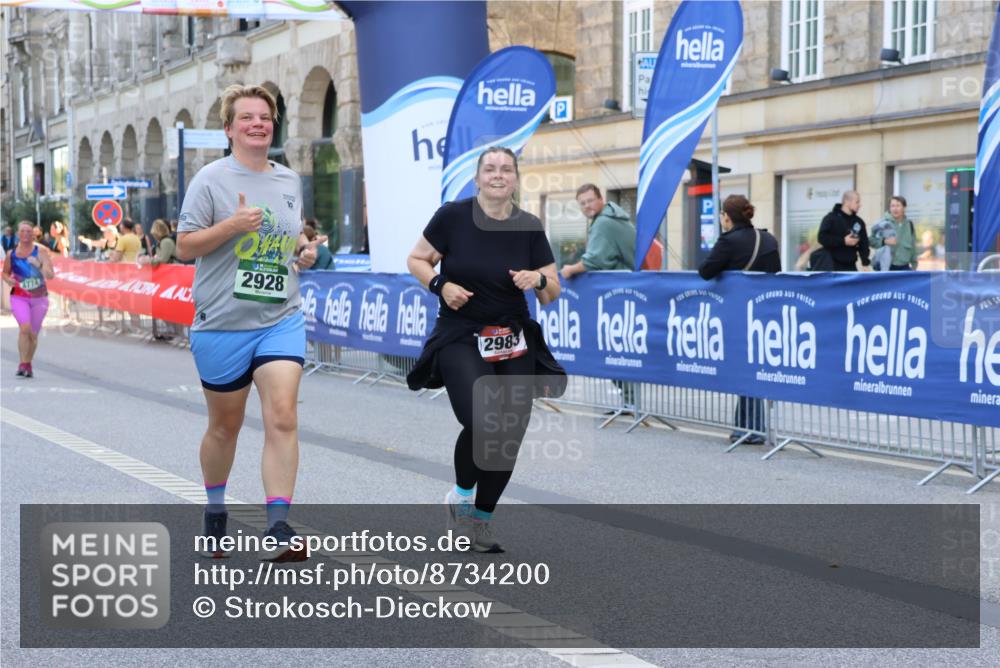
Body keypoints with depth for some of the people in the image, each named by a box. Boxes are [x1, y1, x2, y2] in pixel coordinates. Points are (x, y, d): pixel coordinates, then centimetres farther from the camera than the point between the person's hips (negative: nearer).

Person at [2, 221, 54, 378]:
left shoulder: (41, 251, -5)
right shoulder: (11, 254, 0)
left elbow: (50, 275, -11)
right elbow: (5, 273, 16)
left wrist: (39, 265, -28)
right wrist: (8, 280, -6)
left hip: (39, 297, 1)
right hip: (19, 297, -1)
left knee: (33, 334, 9)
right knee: (25, 327, -23)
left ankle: (28, 364, 28)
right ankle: (23, 364, -17)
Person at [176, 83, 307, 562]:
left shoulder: (290, 180, 11)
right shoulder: (212, 179, -5)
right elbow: (184, 246, -8)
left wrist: (304, 248, 8)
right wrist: (233, 225, -21)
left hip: (281, 320, 3)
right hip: (222, 324, -3)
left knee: (283, 418, -13)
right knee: (225, 426, 11)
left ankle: (279, 529, -13)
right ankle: (215, 513, 35)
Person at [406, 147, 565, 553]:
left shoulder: (529, 227, -1)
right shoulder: (453, 216, -8)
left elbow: (552, 293, 4)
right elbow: (416, 260, 3)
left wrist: (538, 279, -17)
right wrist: (441, 285, -15)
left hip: (513, 343, 4)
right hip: (460, 339, -4)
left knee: (509, 438, 3)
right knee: (481, 424, -24)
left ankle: (482, 518, 26)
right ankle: (461, 495, 7)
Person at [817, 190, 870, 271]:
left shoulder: (859, 222, 11)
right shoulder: (831, 218, -6)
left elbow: (863, 243, 12)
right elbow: (822, 238, -16)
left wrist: (865, 263, 1)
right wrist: (843, 241, -20)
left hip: (850, 267, 6)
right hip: (833, 266, -6)